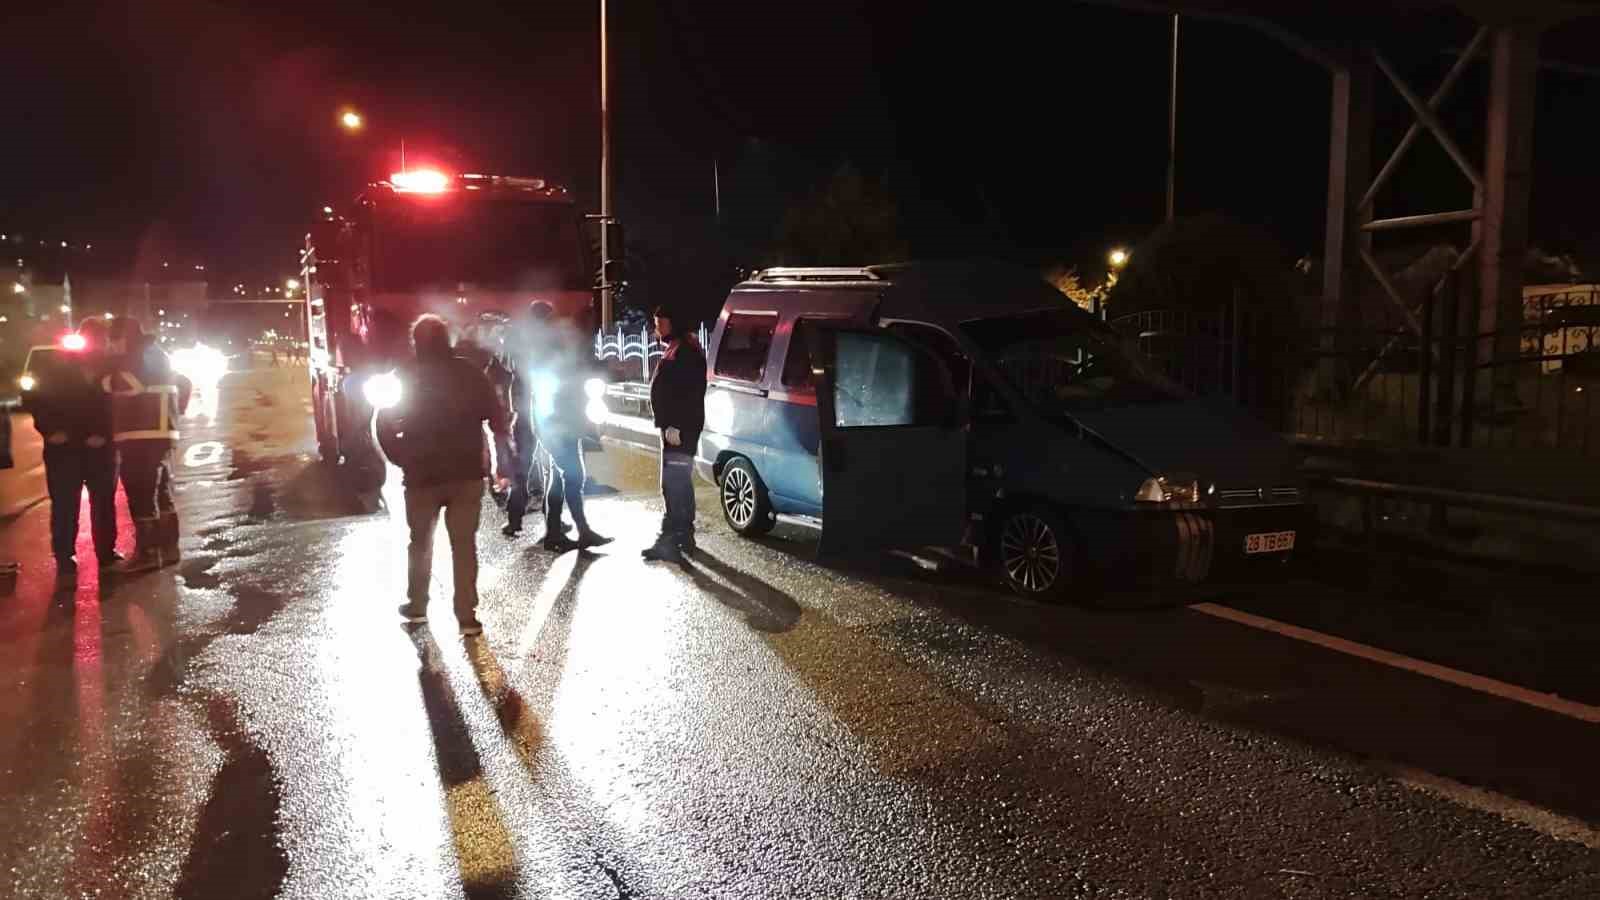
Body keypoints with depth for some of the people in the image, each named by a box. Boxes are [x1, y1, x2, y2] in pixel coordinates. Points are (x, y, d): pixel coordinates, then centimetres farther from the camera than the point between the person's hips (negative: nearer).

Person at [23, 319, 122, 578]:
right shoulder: (57, 365, -1)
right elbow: (35, 400, 2)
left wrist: (105, 433, -11)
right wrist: (50, 430, -9)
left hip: (100, 447, 1)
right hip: (64, 447, -1)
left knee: (104, 502, 9)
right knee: (64, 505, 2)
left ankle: (107, 552, 19)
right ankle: (65, 558, 9)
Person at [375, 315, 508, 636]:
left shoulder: (405, 377, -1)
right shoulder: (471, 373, -1)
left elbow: (385, 426, -3)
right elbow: (497, 419, -5)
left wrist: (401, 459, 7)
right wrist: (487, 459, 5)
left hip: (423, 473, 0)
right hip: (467, 472, 0)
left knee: (420, 542, 18)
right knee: (464, 545, 4)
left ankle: (417, 606, 27)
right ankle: (467, 615, 1)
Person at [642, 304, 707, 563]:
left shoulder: (686, 350, -13)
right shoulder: (676, 348, 20)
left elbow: (689, 393, -23)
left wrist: (675, 425, -26)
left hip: (680, 429, -11)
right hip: (673, 427, 11)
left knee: (673, 485, -13)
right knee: (680, 483, 15)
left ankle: (669, 540, -15)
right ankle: (684, 536, 23)